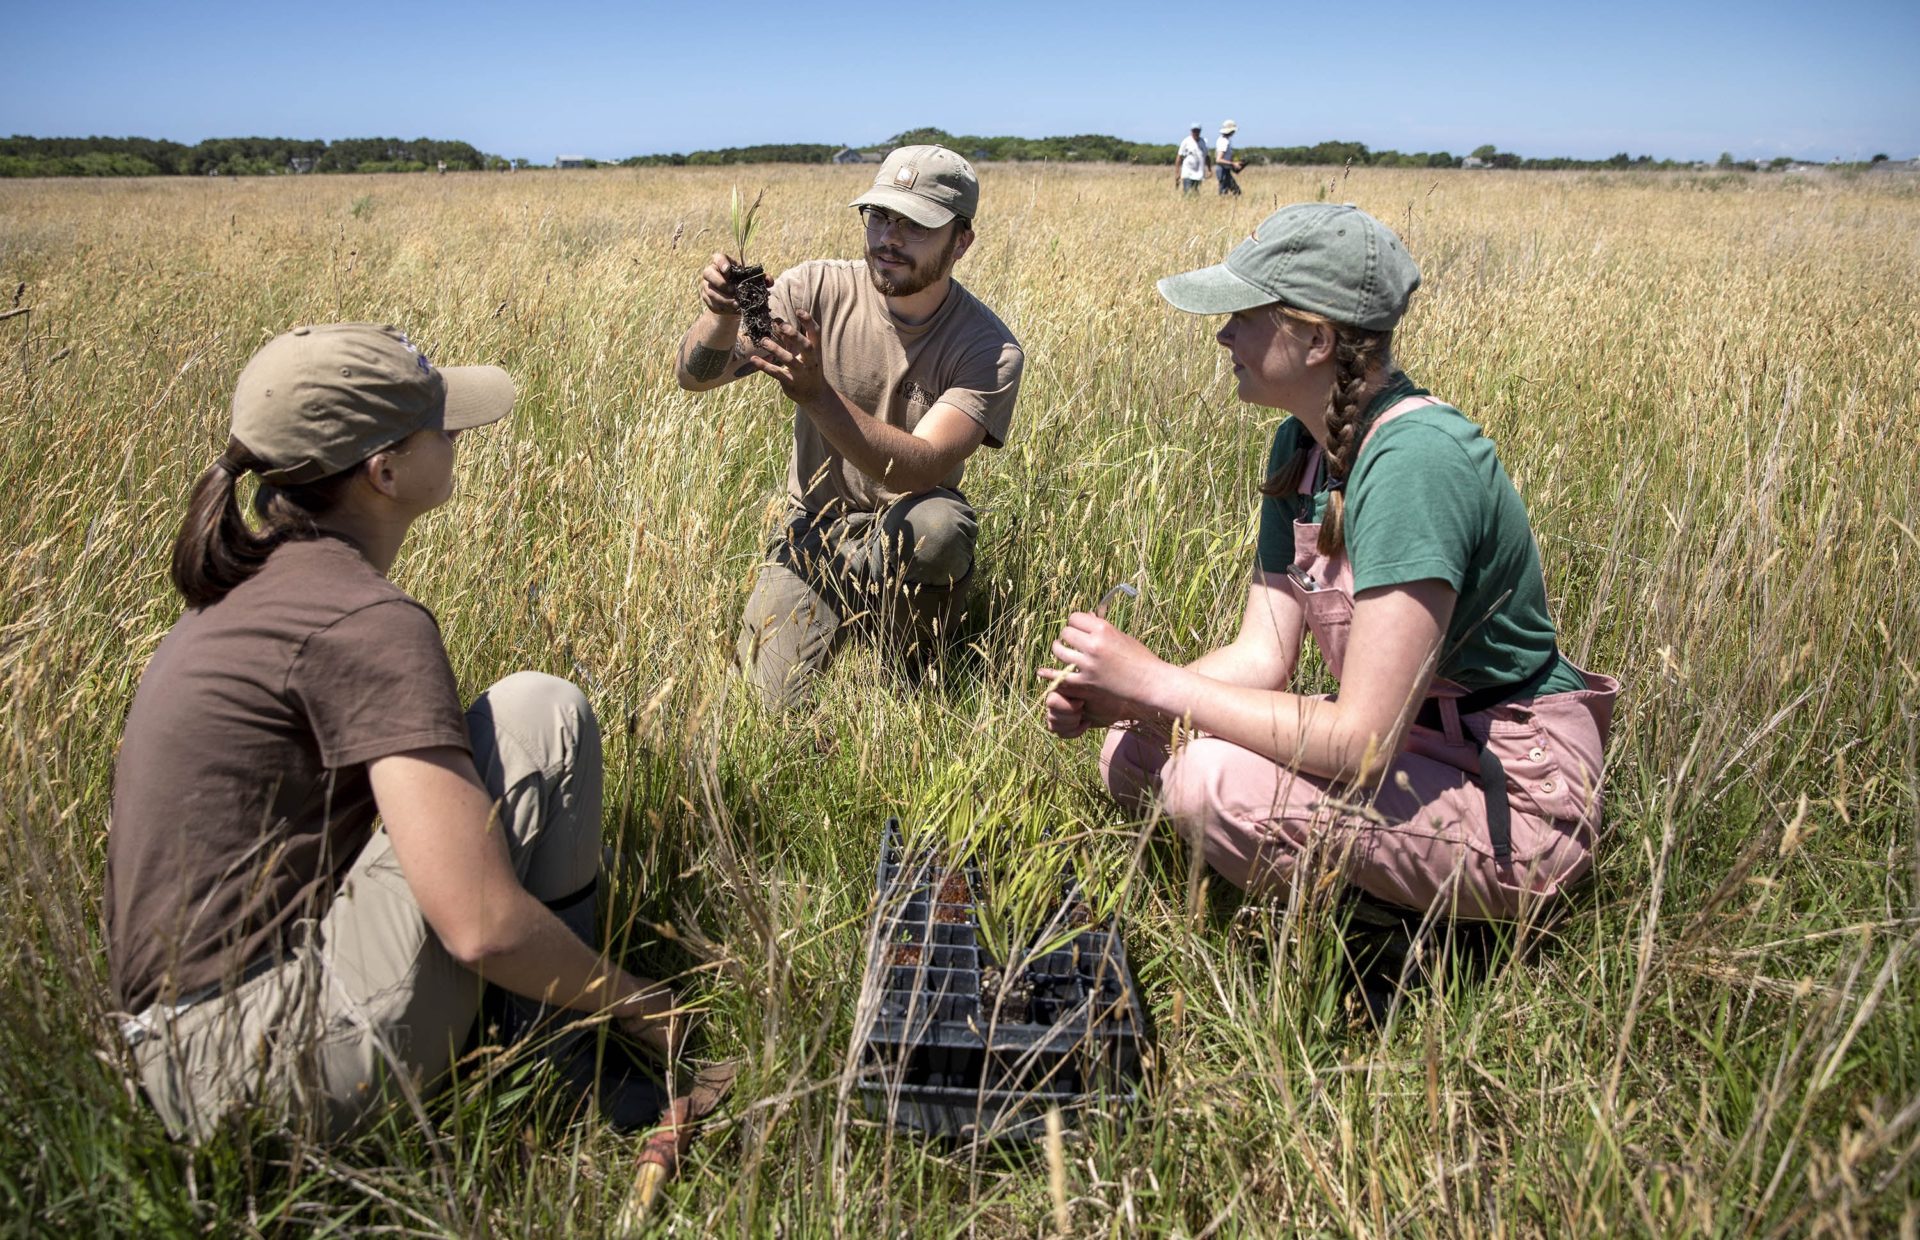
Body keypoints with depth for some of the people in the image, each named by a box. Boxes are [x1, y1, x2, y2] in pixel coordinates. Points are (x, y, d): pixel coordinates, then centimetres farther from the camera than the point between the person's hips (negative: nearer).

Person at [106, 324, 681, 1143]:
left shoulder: (250, 586, 10)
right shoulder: (365, 623, -18)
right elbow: (484, 927, -24)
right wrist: (634, 1002, -5)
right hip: (291, 1067, -9)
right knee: (539, 714, -9)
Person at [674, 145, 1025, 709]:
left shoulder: (990, 349, -15)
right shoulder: (816, 289, -7)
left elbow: (922, 469, -29)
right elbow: (695, 375, -13)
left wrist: (817, 395, -42)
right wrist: (721, 314, -36)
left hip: (907, 539, -2)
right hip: (811, 530, 2)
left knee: (938, 524, -37)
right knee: (776, 700, -16)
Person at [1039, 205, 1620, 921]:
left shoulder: (1414, 461, -27)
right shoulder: (1303, 446, 2)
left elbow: (1361, 743, -29)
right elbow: (1263, 655, 0)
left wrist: (1154, 680, -24)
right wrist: (1113, 697, -15)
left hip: (1515, 803, -8)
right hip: (1406, 746, 9)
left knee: (1216, 779, -29)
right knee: (1135, 753, -2)